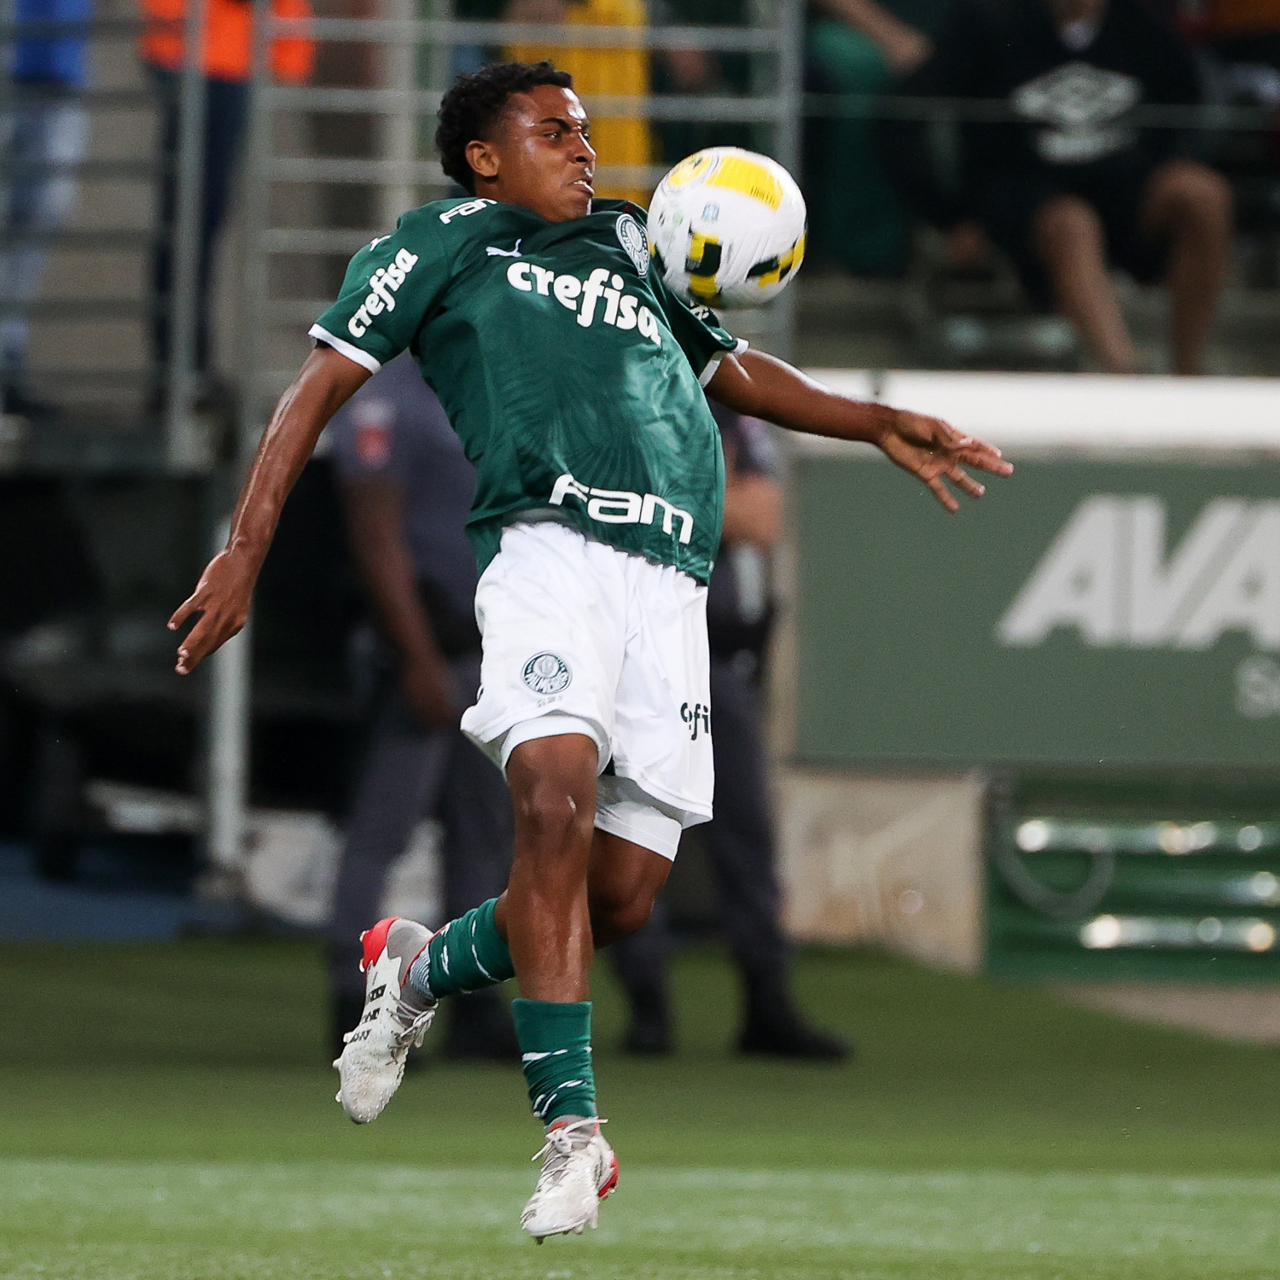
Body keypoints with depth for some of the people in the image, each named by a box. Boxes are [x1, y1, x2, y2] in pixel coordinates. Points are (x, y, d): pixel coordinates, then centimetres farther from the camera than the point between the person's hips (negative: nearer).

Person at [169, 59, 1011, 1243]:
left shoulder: (631, 246, 30)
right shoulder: (442, 244, 16)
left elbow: (732, 370, 42)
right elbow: (322, 385, 10)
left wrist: (879, 425, 31)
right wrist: (245, 553, 0)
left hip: (671, 580, 5)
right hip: (548, 543, -5)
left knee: (625, 889, -4)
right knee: (556, 800, -27)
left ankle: (423, 969, 25)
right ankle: (571, 1125, -23)